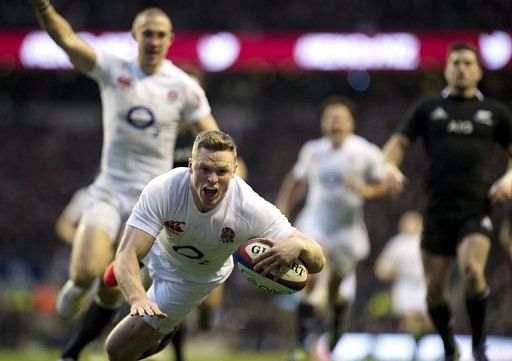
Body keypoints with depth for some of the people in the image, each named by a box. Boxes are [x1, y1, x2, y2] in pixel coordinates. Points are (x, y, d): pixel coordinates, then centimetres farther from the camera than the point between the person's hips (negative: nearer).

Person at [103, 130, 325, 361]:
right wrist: (137, 298, -64)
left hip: (195, 278, -2)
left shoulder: (252, 209, -40)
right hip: (158, 249, 2)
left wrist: (297, 246, -64)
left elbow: (317, 262, -39)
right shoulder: (163, 190, -39)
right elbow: (127, 254, -43)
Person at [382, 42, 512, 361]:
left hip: (477, 208, -2)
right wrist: (390, 166, -8)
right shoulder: (429, 110, 13)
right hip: (438, 211, 2)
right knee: (435, 288, 1)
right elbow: (399, 142, 13)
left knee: (471, 269, -26)